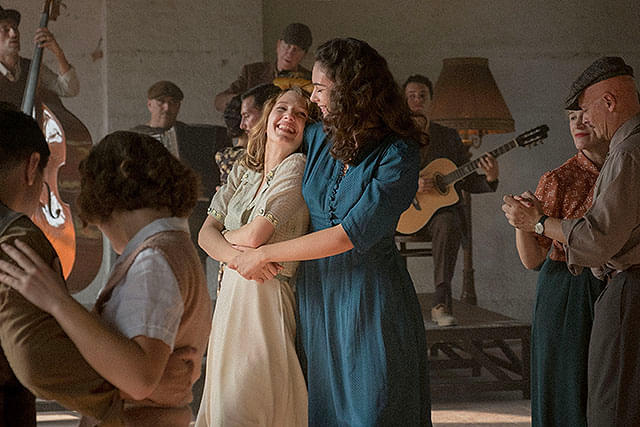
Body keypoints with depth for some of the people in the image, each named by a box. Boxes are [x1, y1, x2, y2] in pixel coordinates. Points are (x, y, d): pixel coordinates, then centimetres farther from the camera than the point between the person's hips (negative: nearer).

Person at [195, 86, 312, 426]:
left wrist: (225, 235, 6)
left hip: (266, 296, -7)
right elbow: (206, 233, 4)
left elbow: (254, 235, -15)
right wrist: (238, 256, -16)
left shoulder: (299, 167, -9)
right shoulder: (243, 172, 13)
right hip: (231, 292, 7)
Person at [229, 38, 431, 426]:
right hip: (316, 290, 5)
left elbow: (354, 233, -20)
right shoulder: (316, 138, 5)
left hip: (372, 298, -5)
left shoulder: (398, 155, -14)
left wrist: (264, 254, -15)